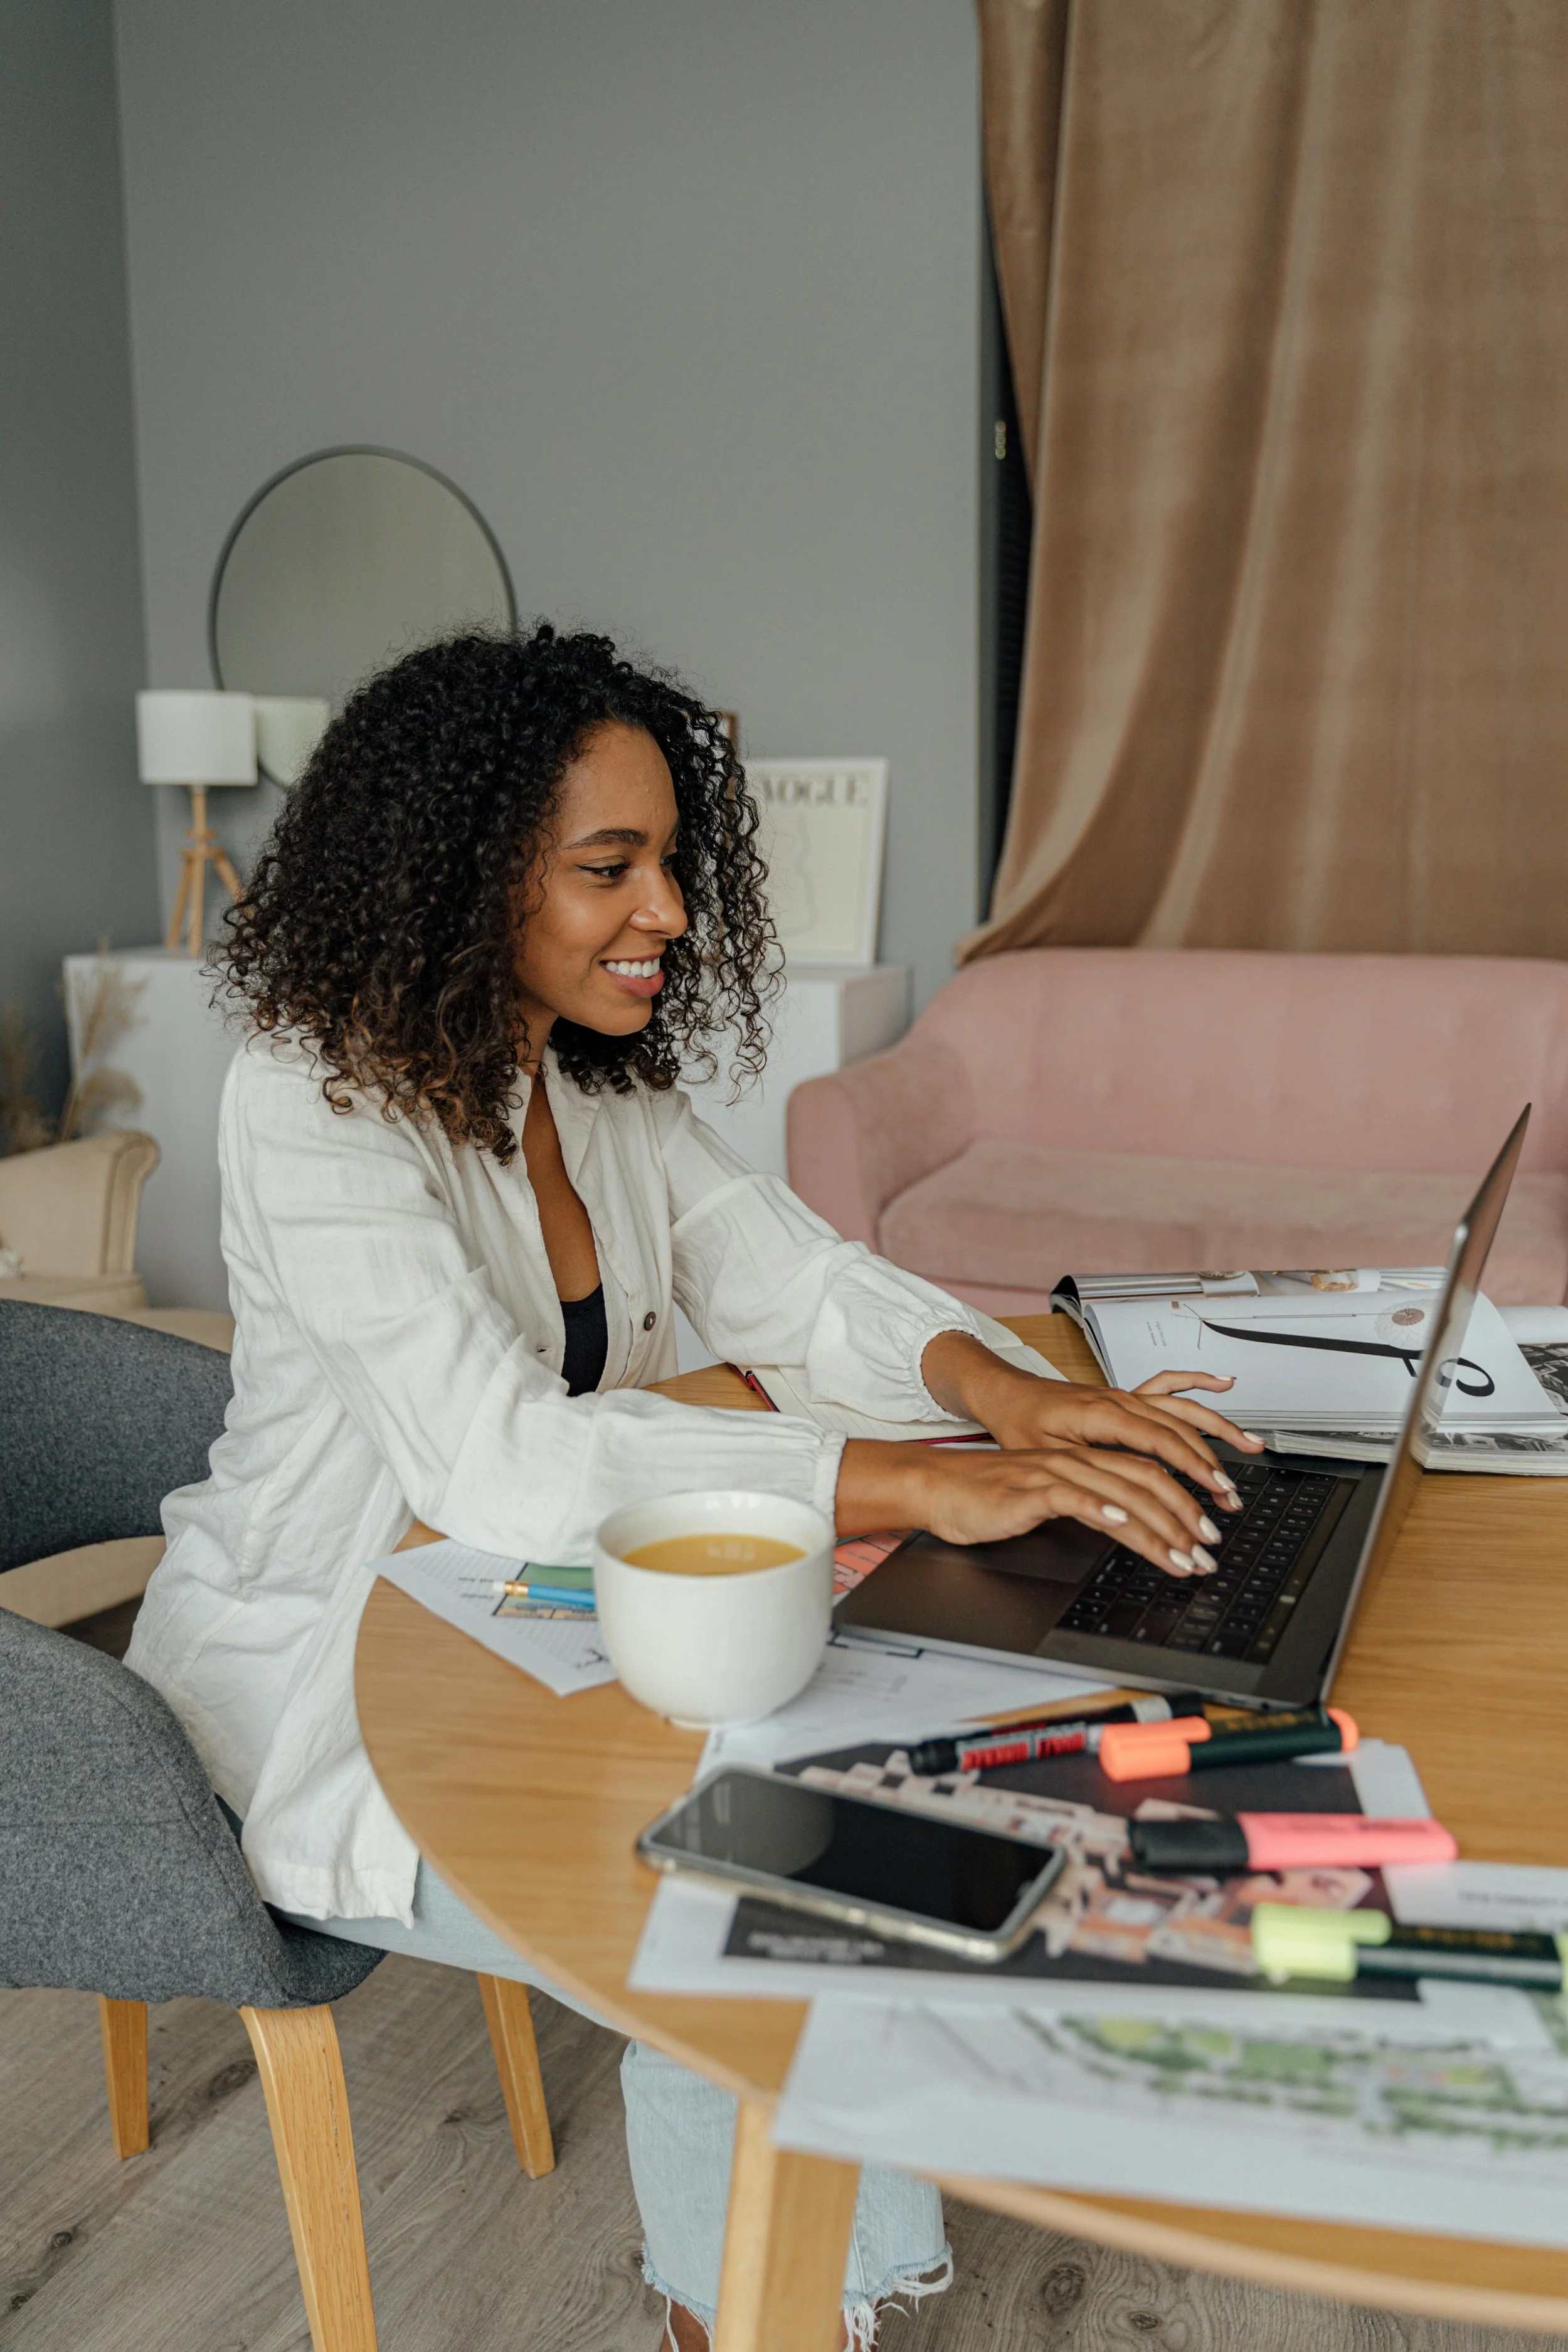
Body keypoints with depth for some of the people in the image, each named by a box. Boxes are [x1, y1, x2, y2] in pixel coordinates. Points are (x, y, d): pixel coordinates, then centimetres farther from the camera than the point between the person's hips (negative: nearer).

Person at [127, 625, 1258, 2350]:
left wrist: (1009, 1397, -23)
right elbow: (505, 1462, -36)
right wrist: (920, 1489, -41)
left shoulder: (608, 1084, 0)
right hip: (325, 1698, -7)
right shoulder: (316, 1106, -25)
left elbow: (790, 1279, -2)